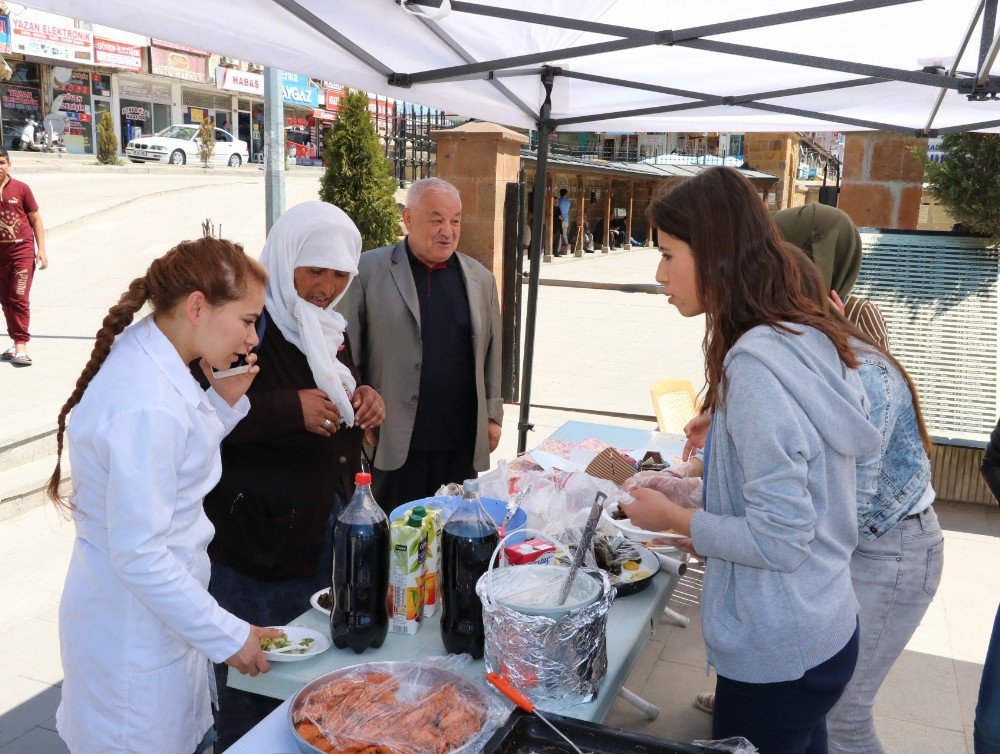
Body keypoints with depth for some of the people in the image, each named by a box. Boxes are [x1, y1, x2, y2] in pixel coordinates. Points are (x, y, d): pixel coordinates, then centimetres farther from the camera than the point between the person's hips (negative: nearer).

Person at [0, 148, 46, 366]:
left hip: (22, 250, -3)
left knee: (19, 299, -8)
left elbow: (35, 220, 2)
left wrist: (41, 250, -3)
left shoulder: (20, 188, -2)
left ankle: (21, 347, -7)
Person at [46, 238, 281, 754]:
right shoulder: (146, 407, -29)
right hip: (136, 630, -9)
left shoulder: (147, 358, 0)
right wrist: (226, 636, -18)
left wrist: (224, 402, -2)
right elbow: (140, 555, -27)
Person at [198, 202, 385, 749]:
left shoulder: (328, 325, 11)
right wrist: (291, 410, -27)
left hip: (329, 533, 8)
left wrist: (363, 399, 3)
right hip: (255, 545, -8)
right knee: (253, 701, 6)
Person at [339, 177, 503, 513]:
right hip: (393, 440, -3)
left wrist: (493, 415, 12)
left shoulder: (480, 278, 10)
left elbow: (491, 354, 14)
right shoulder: (368, 270, -2)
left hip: (463, 443, 3)